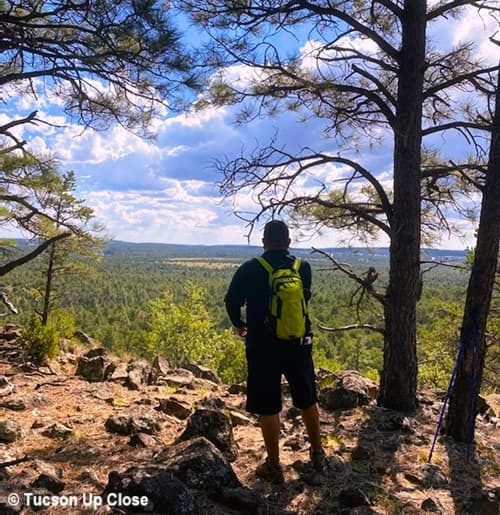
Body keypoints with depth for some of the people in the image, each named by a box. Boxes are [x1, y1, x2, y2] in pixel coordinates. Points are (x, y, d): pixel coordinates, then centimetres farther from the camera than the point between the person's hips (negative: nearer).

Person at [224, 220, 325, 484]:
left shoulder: (249, 269, -9)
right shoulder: (303, 268, -1)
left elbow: (231, 301, -3)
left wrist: (238, 323, 17)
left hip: (263, 346, -3)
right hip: (298, 344, 3)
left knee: (267, 407, 9)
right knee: (307, 401, 20)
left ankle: (273, 466, 19)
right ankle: (317, 454, 36)